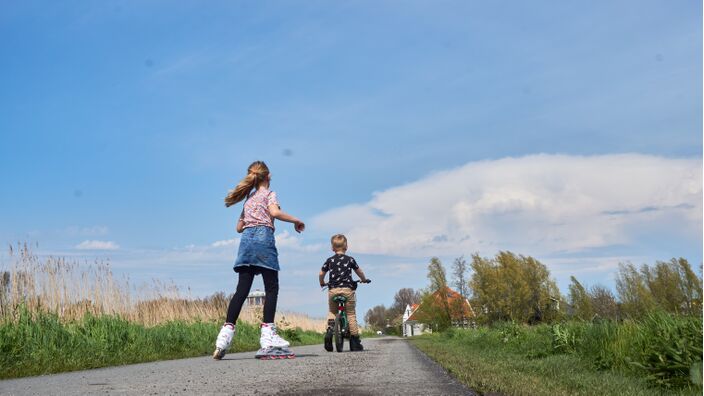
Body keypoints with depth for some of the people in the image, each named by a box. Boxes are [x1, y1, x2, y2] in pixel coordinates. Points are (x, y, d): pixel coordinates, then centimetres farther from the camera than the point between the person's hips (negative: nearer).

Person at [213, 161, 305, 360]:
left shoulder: (248, 199, 26)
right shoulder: (269, 193, 8)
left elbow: (239, 227, 27)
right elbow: (275, 212, -14)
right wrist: (296, 221, -3)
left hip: (246, 239, 6)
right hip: (263, 237, -6)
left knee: (242, 289, 1)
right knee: (271, 287, -5)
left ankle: (227, 331, -7)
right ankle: (268, 334, -14)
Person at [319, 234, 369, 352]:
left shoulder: (329, 260, 7)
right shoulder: (350, 259, 5)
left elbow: (321, 274, 11)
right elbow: (359, 272, 16)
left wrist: (322, 283, 30)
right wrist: (364, 280, 36)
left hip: (333, 289, 1)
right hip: (347, 289, -1)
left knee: (331, 311, 20)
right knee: (351, 314, 4)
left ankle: (330, 328, -6)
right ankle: (355, 341, 4)